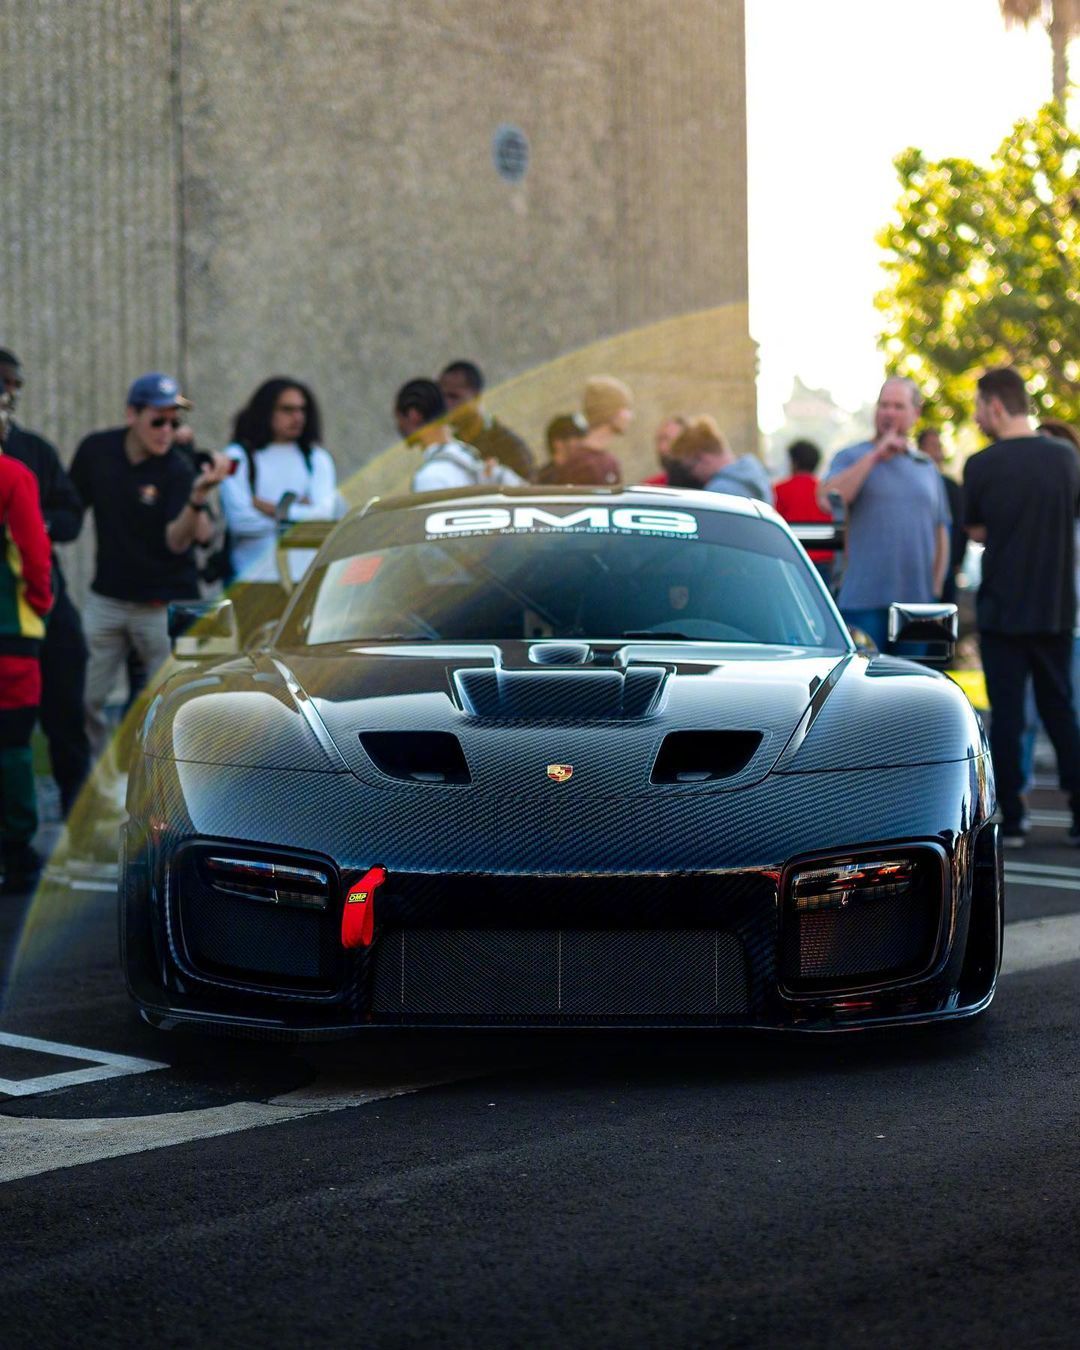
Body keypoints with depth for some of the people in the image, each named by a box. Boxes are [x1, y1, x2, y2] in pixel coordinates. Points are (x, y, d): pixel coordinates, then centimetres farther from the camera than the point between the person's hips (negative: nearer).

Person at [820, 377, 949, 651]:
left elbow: (941, 532, 20)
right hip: (864, 599, -4)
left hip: (916, 600, 4)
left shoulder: (927, 467, 16)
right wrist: (875, 456, -13)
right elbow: (826, 500, -16)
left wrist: (936, 589, 13)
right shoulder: (852, 457, 4)